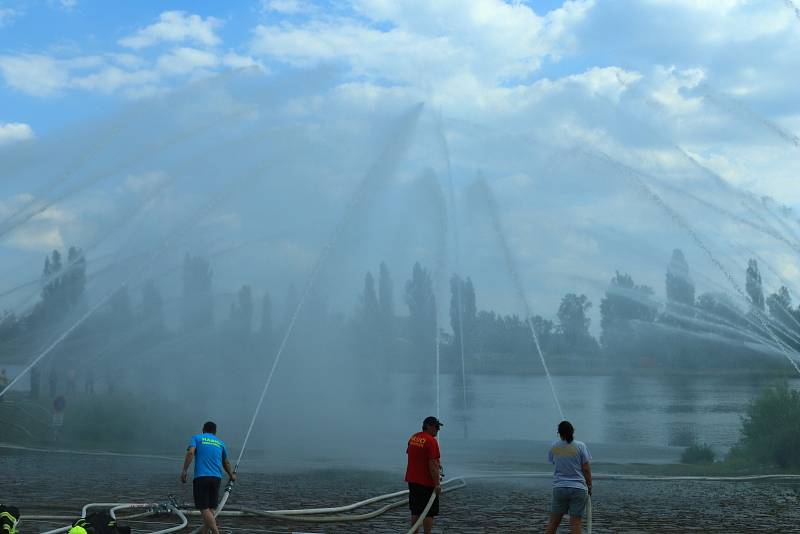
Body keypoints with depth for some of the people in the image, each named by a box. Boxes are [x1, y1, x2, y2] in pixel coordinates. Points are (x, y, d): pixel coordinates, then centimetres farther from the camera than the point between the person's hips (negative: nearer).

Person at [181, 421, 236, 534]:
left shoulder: (197, 438, 9)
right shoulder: (220, 442, 19)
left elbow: (190, 452, -10)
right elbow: (226, 463, 30)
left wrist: (184, 471, -12)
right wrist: (231, 475, 46)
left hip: (201, 477, -4)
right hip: (216, 478, 4)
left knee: (204, 509, -7)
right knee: (210, 508, 12)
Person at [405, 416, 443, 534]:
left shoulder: (412, 438, 9)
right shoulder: (431, 441, -17)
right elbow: (432, 465, -21)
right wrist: (437, 484, -20)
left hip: (412, 480, 8)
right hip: (427, 482, -8)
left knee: (415, 511, 12)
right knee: (429, 513, -1)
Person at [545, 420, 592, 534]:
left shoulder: (554, 447, 1)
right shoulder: (580, 446, -6)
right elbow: (586, 469, -4)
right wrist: (589, 486, 7)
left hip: (559, 487, 2)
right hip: (578, 488, -2)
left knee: (553, 522, 10)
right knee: (575, 523, -1)